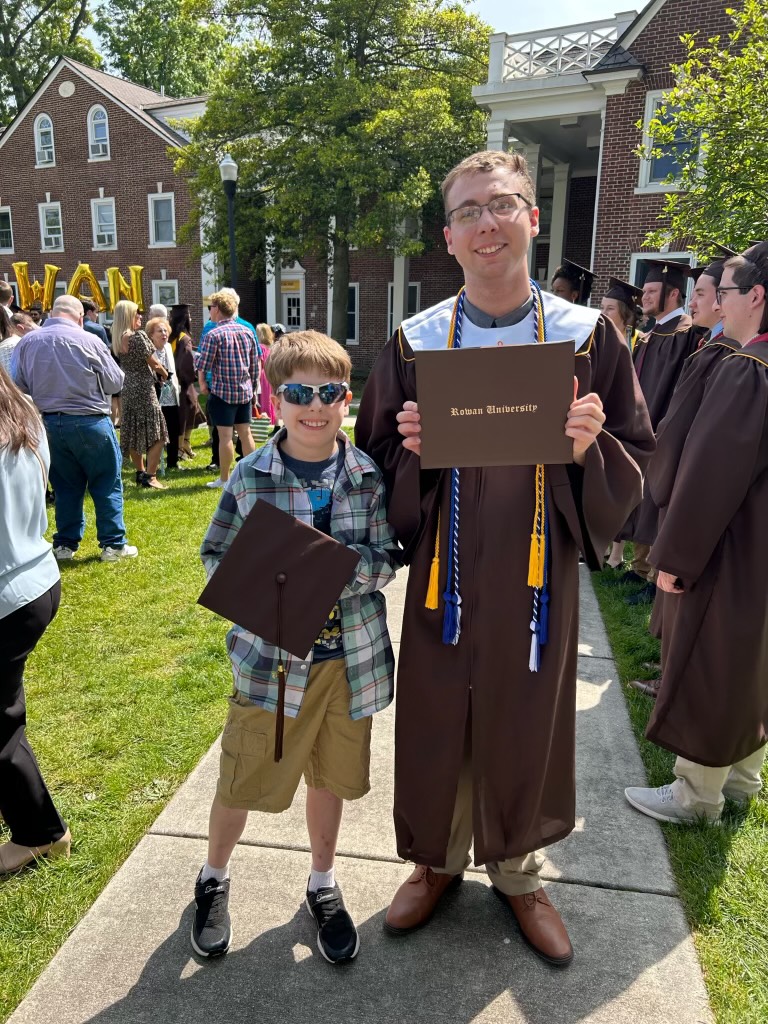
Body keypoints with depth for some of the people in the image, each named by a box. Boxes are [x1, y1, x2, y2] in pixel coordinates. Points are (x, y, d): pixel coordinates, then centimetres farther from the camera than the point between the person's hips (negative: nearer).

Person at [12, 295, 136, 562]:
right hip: (89, 422, -4)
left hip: (48, 424, 4)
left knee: (66, 487, 16)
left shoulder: (26, 342, 2)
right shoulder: (88, 340, -9)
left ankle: (65, 544, 20)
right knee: (107, 485, 6)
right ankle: (113, 545, 9)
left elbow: (20, 386, 6)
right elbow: (115, 382, -2)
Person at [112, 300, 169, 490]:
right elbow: (153, 362, -10)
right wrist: (164, 373, 8)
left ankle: (140, 473, 24)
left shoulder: (117, 339, 7)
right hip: (143, 388, -8)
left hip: (127, 389, 8)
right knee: (155, 434, -2)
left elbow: (133, 362, 8)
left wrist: (155, 368, 9)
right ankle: (150, 476, -6)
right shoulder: (138, 336, -15)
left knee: (134, 432, 14)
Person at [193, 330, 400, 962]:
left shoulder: (370, 476, -5)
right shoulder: (250, 477, -7)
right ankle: (215, 877, 44)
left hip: (350, 657, 2)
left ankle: (323, 884, 45)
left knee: (331, 777, 19)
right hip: (271, 657, -1)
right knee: (242, 780, 13)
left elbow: (386, 559, -6)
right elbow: (216, 556, 0)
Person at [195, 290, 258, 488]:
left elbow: (203, 364, -10)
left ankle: (224, 478, 7)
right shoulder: (247, 332, 5)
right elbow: (255, 365, 10)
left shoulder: (213, 335, -12)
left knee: (225, 436, 0)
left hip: (222, 391, -5)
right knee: (245, 433, 10)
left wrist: (202, 383, 8)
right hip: (245, 391, 5)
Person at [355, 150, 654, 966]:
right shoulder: (414, 343, -2)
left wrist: (590, 449, -21)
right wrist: (410, 448, -18)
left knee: (524, 728, 16)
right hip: (446, 577, 1)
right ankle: (439, 859, 43)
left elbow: (637, 459, 0)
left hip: (539, 575, 0)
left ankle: (516, 871, 43)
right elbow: (377, 461, 3)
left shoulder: (588, 336, -3)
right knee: (438, 725, 14)